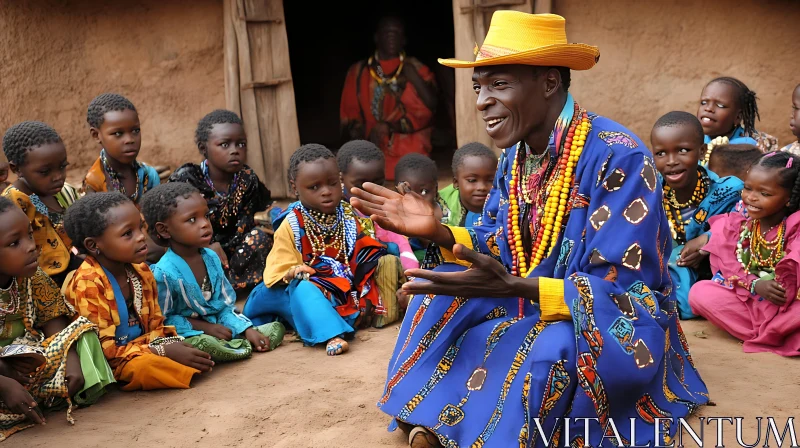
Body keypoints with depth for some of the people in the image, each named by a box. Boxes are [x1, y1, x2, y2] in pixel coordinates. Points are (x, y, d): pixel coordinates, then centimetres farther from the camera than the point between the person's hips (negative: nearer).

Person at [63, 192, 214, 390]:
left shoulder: (141, 272, 2)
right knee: (147, 366, -34)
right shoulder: (88, 284, -21)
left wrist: (171, 343, -15)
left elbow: (155, 327, 9)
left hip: (140, 348, 7)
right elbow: (103, 350, -24)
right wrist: (163, 352, -26)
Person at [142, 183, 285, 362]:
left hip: (221, 332, 7)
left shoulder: (211, 258, 2)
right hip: (187, 337, -6)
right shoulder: (164, 273, -19)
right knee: (203, 344, -41)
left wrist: (248, 330, -7)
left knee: (276, 327, 3)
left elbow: (224, 307, 7)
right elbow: (162, 320, -14)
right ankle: (242, 348, -16)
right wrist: (206, 328, -16)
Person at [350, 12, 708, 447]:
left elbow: (620, 291, -27)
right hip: (537, 304, 8)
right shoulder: (517, 152, 2)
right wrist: (438, 232, -14)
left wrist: (510, 288, -39)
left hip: (620, 325, -8)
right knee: (442, 296, -1)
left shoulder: (617, 156, -25)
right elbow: (501, 248, 7)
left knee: (548, 352, -37)